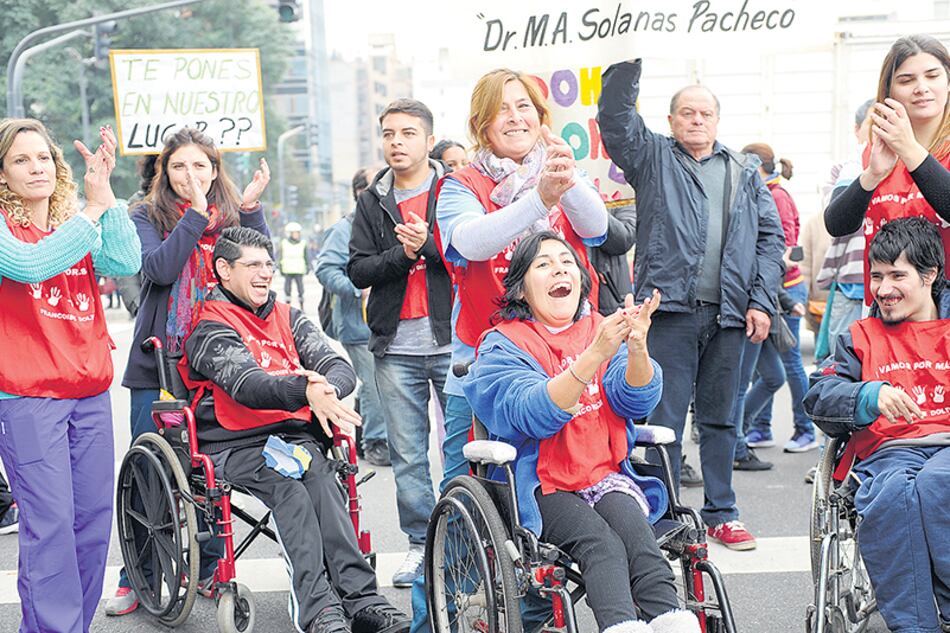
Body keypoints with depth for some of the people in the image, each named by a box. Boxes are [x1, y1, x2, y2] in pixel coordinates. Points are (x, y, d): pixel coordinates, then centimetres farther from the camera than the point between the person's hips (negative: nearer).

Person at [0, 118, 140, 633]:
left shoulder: (81, 224, 13)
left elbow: (126, 263, -5)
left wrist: (104, 194, -13)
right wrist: (91, 214, -16)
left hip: (90, 392, 5)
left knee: (94, 518, 7)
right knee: (49, 523, -8)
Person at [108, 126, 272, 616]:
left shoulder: (231, 216, 10)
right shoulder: (147, 216, 3)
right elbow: (159, 269, -15)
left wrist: (250, 208, -14)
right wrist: (196, 214, -18)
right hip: (158, 360, -1)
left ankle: (209, 570, 21)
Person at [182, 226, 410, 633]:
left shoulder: (288, 318, 18)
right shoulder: (210, 329, 0)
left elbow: (340, 367, 4)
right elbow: (245, 385, -20)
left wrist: (326, 389, -22)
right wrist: (305, 393, -39)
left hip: (295, 435, 4)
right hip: (236, 445, -4)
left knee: (319, 475, -28)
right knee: (286, 483, -32)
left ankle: (360, 599, -39)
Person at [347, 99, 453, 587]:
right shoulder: (372, 202, 13)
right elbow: (357, 270, 6)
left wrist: (429, 245, -19)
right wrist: (403, 255, -10)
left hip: (452, 340, -3)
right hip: (396, 347, 3)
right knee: (407, 454, 6)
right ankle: (420, 543, 17)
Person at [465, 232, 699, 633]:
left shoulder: (600, 329, 12)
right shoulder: (503, 344, 0)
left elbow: (637, 400, -2)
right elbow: (534, 413, -19)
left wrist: (637, 349, -24)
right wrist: (595, 354, -30)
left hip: (606, 476, 3)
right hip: (542, 487, -3)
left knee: (634, 531, -28)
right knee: (601, 543, -30)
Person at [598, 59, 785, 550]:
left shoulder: (745, 173, 17)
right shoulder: (653, 157, 10)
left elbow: (771, 237, 12)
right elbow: (615, 117, -5)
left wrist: (762, 301, 3)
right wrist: (629, 62, -18)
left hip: (728, 314, 3)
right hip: (671, 308, -3)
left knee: (719, 417, 11)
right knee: (664, 418, -2)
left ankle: (721, 514, 21)